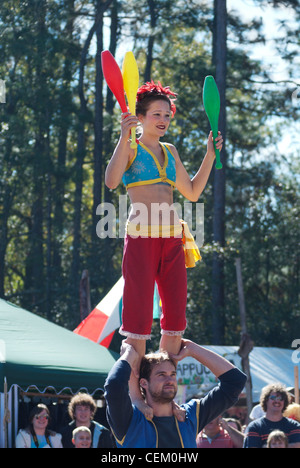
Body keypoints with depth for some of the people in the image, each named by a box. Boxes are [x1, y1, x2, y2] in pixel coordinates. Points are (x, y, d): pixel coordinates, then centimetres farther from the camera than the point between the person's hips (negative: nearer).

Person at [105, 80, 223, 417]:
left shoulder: (169, 152, 19)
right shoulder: (131, 148, 0)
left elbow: (192, 192, 25)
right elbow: (111, 181, -19)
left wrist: (210, 155, 19)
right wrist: (124, 138, -26)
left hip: (172, 238, 7)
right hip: (142, 237, -7)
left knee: (176, 317, 4)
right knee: (139, 317, -8)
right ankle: (135, 393, -6)